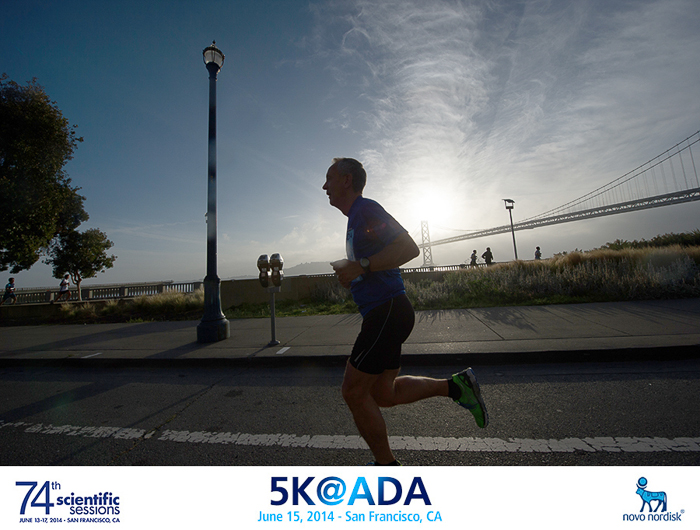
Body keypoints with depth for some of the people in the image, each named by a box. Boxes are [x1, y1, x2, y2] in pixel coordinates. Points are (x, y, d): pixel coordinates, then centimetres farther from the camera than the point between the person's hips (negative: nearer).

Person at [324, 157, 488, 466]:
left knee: (354, 391, 0)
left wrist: (361, 266, -22)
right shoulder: (356, 217, 21)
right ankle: (455, 386, 20)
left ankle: (387, 466, 21)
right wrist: (351, 272, 12)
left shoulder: (365, 209, -9)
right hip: (385, 313, 10)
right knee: (382, 394, 15)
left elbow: (409, 248, -20)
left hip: (387, 311, -10)